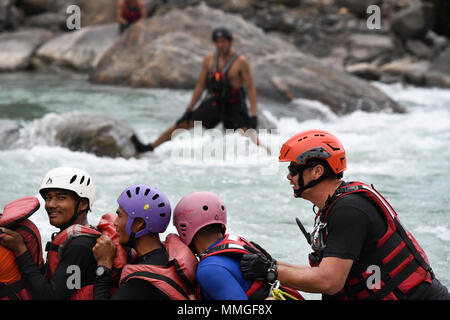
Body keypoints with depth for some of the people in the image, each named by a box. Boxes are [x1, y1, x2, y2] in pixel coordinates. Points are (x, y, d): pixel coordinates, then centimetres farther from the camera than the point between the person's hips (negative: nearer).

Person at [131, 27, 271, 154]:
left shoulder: (241, 62, -15)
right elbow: (200, 85, 6)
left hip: (234, 107, -4)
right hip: (213, 104, 4)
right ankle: (149, 147, 11)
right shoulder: (209, 59, -2)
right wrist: (189, 109, 6)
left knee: (248, 136, -25)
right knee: (183, 124, 3)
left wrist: (254, 115, -23)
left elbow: (251, 88, -15)